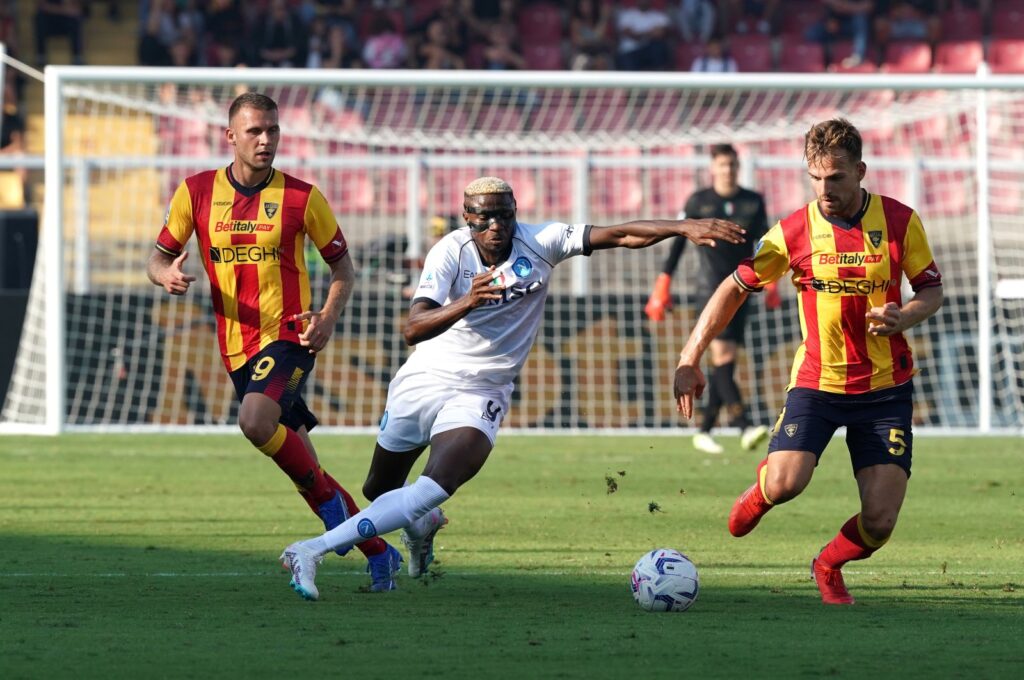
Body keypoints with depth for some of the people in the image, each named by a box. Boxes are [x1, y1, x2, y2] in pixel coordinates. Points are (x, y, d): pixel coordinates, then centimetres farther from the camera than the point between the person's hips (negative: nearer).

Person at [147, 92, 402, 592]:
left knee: (255, 422, -31)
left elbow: (342, 266, 6)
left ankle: (327, 497, -8)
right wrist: (166, 276, -15)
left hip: (288, 338, -4)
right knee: (299, 459, 5)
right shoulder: (197, 192, 3)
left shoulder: (301, 197, -3)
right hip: (237, 347, 4)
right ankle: (378, 553, 16)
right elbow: (159, 257, 10)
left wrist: (329, 317, -11)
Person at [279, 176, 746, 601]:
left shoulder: (539, 242, -11)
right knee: (378, 491, 17)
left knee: (433, 491, -25)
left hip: (480, 393, -1)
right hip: (423, 378, 1)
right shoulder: (450, 252, -18)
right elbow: (413, 329, -29)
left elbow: (620, 236, -13)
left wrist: (683, 228, -25)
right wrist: (465, 303, -47)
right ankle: (421, 526, 52)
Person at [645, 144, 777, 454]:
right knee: (722, 353, -18)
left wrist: (771, 283, 11)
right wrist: (663, 285, 0)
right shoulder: (698, 202, 0)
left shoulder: (753, 202, 7)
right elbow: (677, 242, 3)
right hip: (711, 286, -4)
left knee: (726, 363, 4)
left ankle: (704, 431, 13)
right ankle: (744, 427, -27)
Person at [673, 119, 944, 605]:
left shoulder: (900, 221, -5)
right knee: (787, 483, -24)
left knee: (880, 520, -7)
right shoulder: (793, 232, -6)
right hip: (817, 382, -1)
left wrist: (903, 317, -18)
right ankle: (761, 488, 16)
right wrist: (690, 359, -3)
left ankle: (829, 566, 28)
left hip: (885, 389, 1)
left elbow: (931, 290, 5)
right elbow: (735, 288, 3)